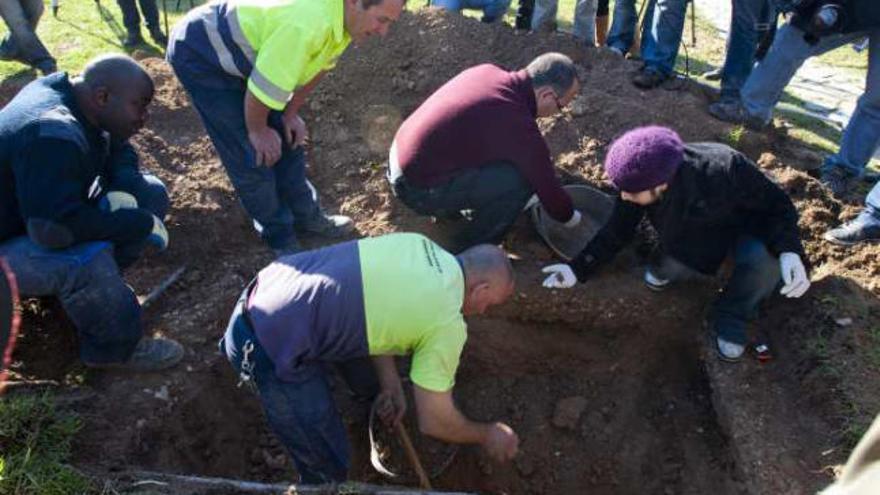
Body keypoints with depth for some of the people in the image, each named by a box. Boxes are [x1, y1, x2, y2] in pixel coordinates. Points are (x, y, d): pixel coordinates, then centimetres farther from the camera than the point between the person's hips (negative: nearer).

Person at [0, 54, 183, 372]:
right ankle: (114, 348, -13)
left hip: (42, 216, 9)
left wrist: (122, 189, -14)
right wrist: (141, 223, -30)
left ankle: (90, 291, 4)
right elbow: (55, 226, -42)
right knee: (88, 259, -39)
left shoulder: (72, 95, -5)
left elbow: (119, 151, 8)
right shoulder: (53, 136, -34)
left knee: (151, 194, -1)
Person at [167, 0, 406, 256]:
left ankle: (306, 215, 27)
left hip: (243, 47, 8)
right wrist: (257, 131, -12)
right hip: (200, 54, -8)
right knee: (252, 155, -6)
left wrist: (291, 114, 9)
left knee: (287, 138, 10)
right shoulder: (306, 24, -39)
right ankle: (278, 235, 13)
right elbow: (262, 89, -29)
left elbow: (318, 67, 6)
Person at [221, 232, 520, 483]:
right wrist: (487, 435, 9)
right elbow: (434, 422, -10)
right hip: (271, 349, -9)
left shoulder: (420, 244, 4)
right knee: (328, 468, 6)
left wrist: (391, 385, 13)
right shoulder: (448, 325, -16)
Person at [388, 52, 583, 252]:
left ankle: (448, 207, 27)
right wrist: (572, 218, 12)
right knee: (521, 180, -11)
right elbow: (547, 187, -9)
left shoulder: (487, 71, 1)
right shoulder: (519, 126, -23)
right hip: (420, 191, -8)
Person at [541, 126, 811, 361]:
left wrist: (789, 251, -42)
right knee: (672, 268, -25)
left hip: (743, 224, -3)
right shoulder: (641, 181, -28)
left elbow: (777, 204, -26)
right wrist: (577, 268, -21)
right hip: (694, 230, 3)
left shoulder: (724, 170, -41)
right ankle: (669, 267, 14)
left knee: (765, 260, -32)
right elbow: (617, 231, -14)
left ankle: (729, 317, -3)